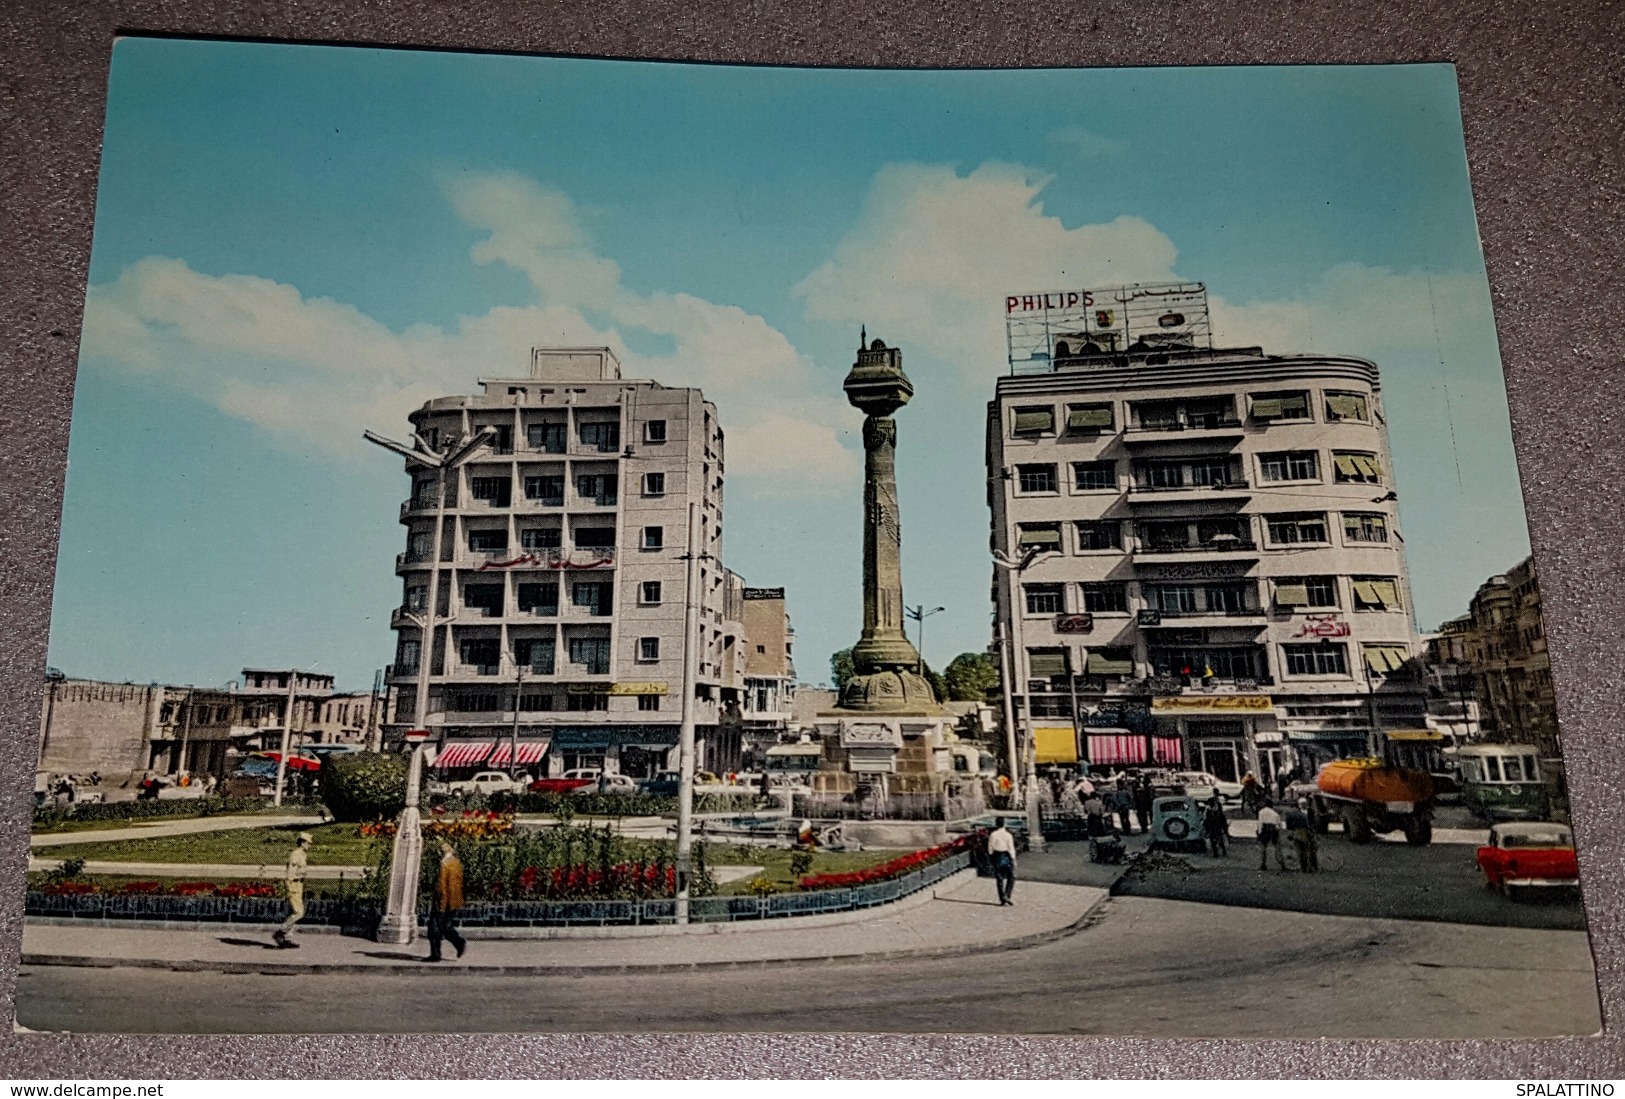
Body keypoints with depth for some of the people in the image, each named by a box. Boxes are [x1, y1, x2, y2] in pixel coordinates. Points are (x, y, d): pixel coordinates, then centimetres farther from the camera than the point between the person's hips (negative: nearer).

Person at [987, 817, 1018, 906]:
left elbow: (990, 848, 1)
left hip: (997, 857, 3)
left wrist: (991, 858, 14)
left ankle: (1002, 900, 11)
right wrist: (1013, 860, -4)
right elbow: (1011, 848, -11)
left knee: (999, 879, 9)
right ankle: (1006, 896, -3)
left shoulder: (992, 835, -5)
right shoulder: (1008, 835, -12)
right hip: (1006, 857, -3)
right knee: (1011, 878, 11)